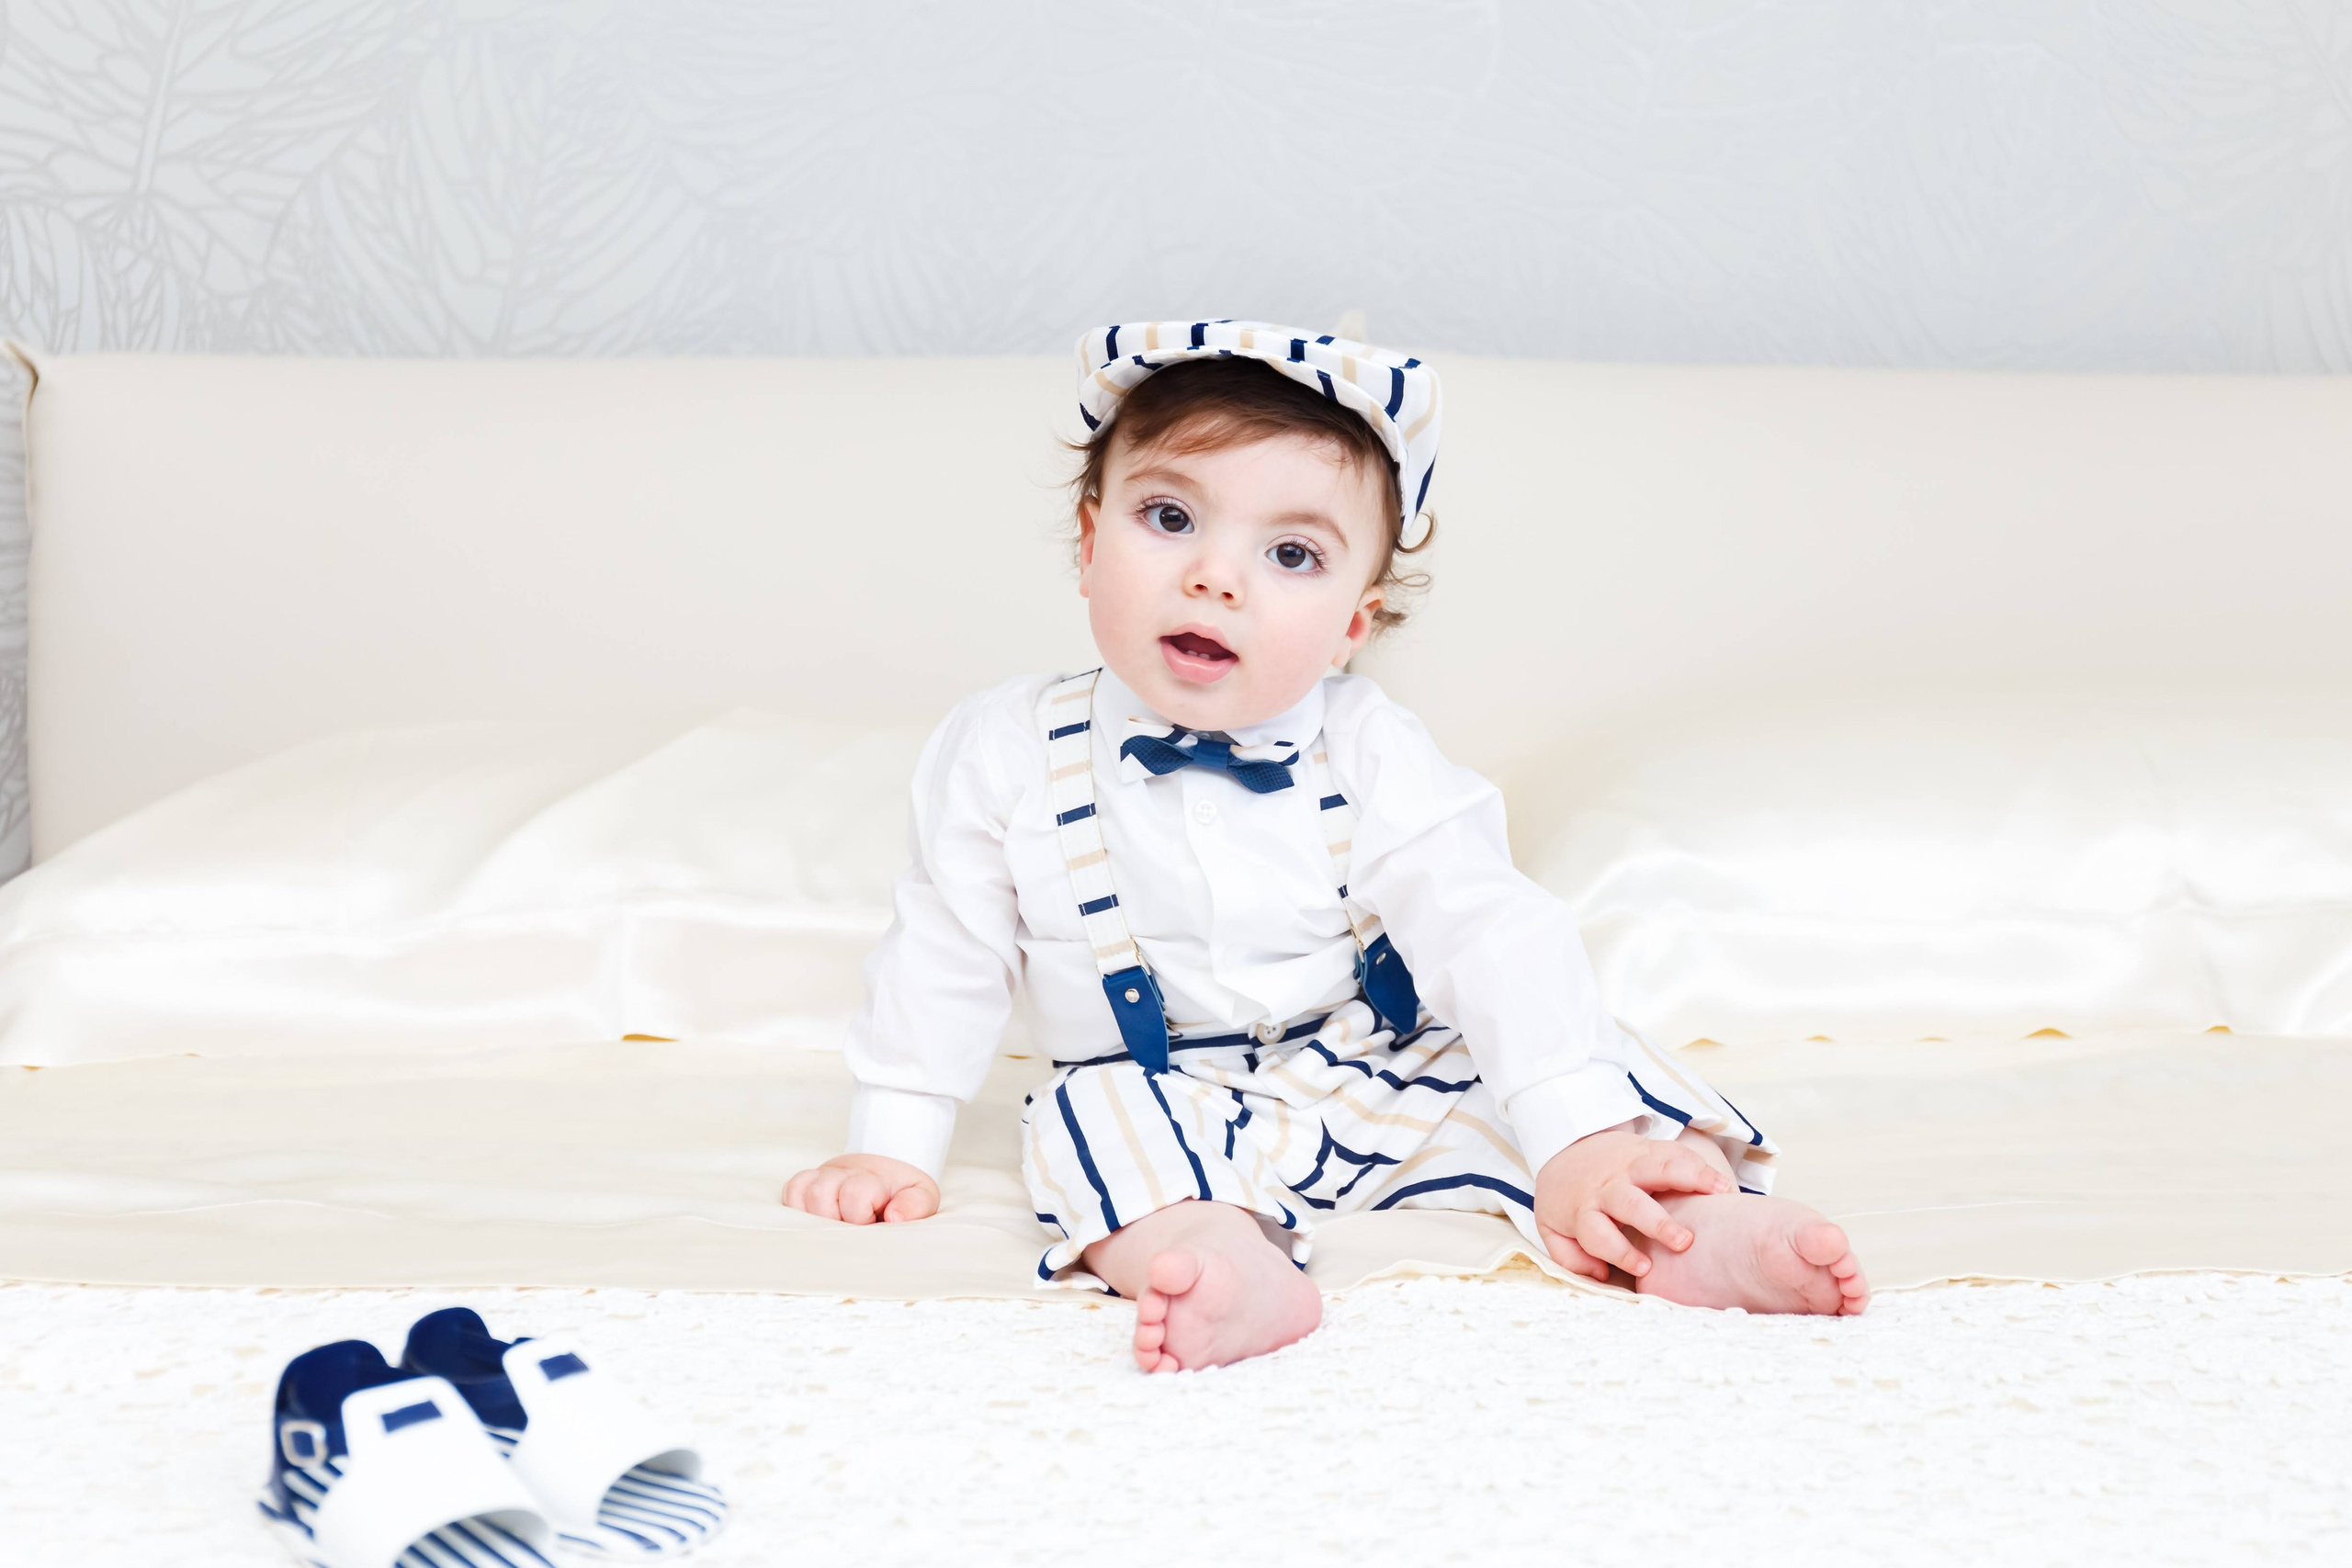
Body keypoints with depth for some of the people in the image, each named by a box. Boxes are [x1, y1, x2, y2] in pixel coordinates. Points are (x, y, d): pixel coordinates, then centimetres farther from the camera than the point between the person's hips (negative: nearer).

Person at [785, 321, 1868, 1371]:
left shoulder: (1368, 756, -12)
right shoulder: (1013, 752, -10)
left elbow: (1493, 937, -19)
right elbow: (947, 953, 1)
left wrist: (1578, 1143, -30)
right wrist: (894, 1148, 0)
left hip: (1395, 1084, 1)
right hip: (1168, 1108, -1)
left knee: (1573, 1045, -18)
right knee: (1086, 1117, -31)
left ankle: (1699, 1219, -34)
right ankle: (1236, 1268, -53)